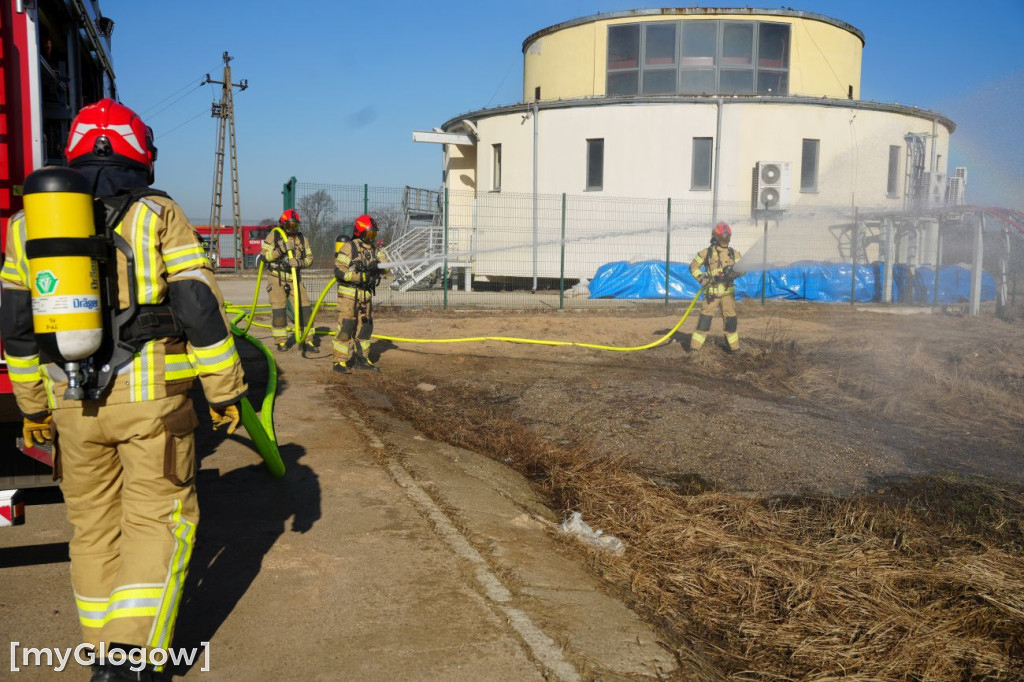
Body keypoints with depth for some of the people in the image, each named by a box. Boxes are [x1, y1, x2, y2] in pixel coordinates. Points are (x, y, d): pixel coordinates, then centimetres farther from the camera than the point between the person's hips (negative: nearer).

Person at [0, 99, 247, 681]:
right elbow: (200, 309, -11)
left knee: (94, 523, 16)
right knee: (159, 519, 7)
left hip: (74, 403, 4)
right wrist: (225, 391, -4)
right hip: (151, 396, -4)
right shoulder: (159, 214, -4)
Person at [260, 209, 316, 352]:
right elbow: (264, 256, -7)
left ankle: (306, 340, 5)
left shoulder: (302, 239, 8)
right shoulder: (273, 236, -1)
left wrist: (300, 262, -19)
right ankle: (281, 341, 9)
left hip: (295, 279, 3)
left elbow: (309, 258, 3)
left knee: (305, 309, -2)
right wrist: (280, 250, -21)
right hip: (277, 279, -3)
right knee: (278, 310, -3)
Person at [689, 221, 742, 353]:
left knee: (731, 320, 5)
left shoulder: (734, 253, 7)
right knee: (705, 319, -6)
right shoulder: (706, 252, 1)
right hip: (711, 292, -2)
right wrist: (701, 278, -8)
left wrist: (734, 272, -19)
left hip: (728, 292, 2)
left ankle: (734, 346, 20)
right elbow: (693, 266, 7)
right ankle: (695, 346, 1)